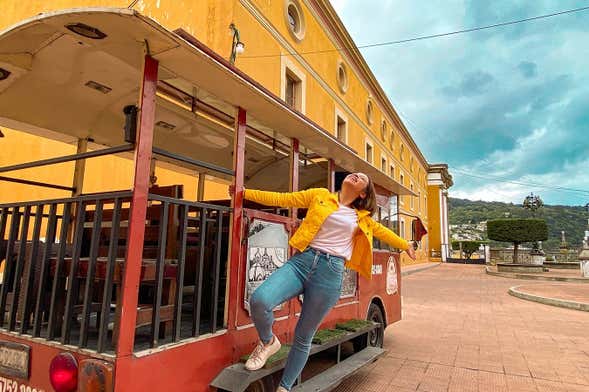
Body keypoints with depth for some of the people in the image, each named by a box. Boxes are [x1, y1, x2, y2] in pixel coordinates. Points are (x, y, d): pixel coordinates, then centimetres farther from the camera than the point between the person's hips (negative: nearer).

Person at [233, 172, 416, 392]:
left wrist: (405, 245, 47)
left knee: (303, 337, 7)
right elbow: (281, 199, 9)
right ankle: (267, 342, 9)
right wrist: (246, 193, 6)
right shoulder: (319, 196, 12)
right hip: (302, 260, -1)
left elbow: (381, 231, 36)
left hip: (331, 272, 1)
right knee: (259, 300, -25)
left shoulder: (361, 217, 19)